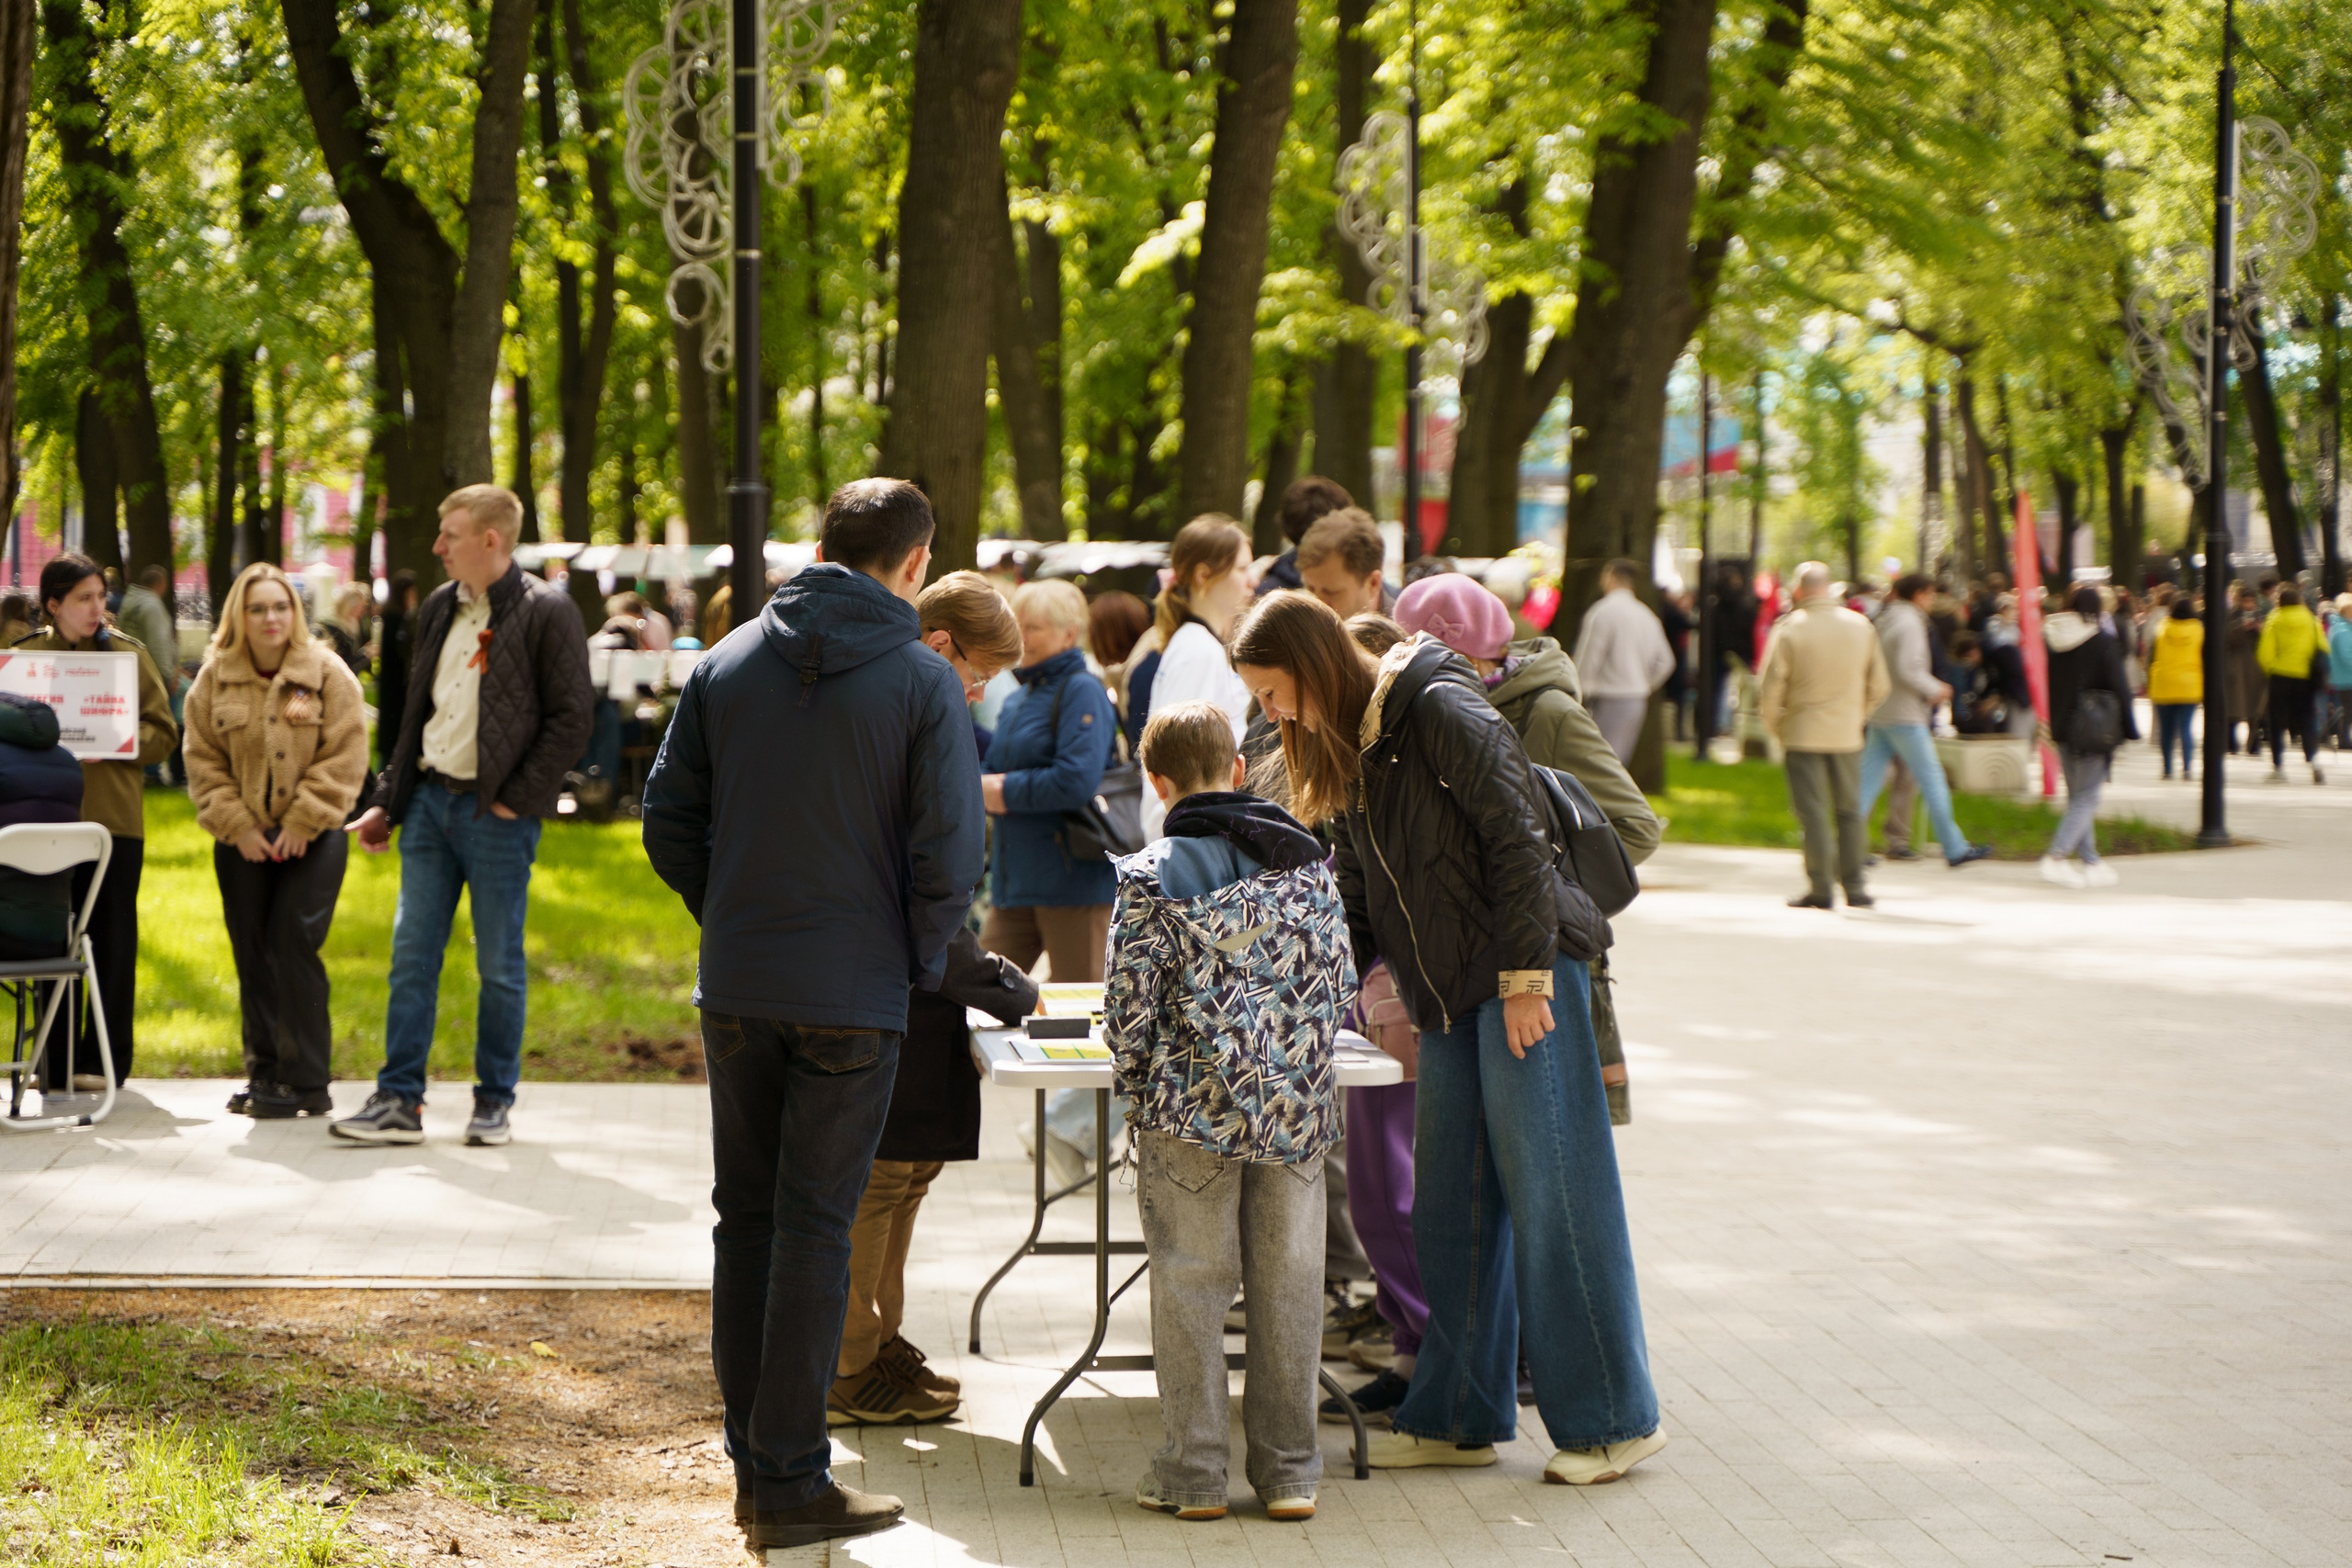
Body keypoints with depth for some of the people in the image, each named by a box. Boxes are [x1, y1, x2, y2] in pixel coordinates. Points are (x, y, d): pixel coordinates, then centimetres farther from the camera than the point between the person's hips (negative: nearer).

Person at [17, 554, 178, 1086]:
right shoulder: (27, 656, 7)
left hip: (115, 817, -1)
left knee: (112, 937, 1)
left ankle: (107, 1057, 8)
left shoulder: (128, 653, 5)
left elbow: (163, 732, 3)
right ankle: (56, 1057, 12)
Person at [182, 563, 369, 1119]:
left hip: (311, 838, -3)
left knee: (294, 948, -10)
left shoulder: (329, 675, -3)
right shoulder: (215, 679, 5)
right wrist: (237, 826, -6)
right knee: (252, 955, 6)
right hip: (242, 840, 3)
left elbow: (344, 758, -6)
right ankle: (263, 1072, 14)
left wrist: (301, 824, -11)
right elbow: (203, 761, 4)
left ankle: (305, 1080, -5)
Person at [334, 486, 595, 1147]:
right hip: (430, 798, 6)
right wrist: (385, 801, 15)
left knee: (499, 966, 2)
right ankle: (398, 1101, 6)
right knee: (411, 955, 3)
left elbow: (572, 717, -10)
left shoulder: (545, 612, -8)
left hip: (497, 814, -6)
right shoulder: (439, 609, 13)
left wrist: (517, 799, -13)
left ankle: (494, 1103, 12)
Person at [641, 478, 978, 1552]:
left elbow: (669, 820, 4)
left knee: (745, 1220, 13)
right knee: (814, 1231, 1)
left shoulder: (727, 663, 3)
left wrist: (729, 919, 14)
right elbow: (948, 855, -12)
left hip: (736, 990, 4)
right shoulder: (923, 680, -8)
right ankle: (791, 1482, 4)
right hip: (853, 999, -4)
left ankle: (751, 1460, 18)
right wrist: (921, 962, 3)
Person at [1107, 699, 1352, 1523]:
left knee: (1189, 1287, 6)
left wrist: (1137, 1088, 9)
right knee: (1287, 1285, 9)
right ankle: (1289, 1471, 14)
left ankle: (1194, 1472, 10)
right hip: (1299, 1107, 3)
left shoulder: (1151, 877, -8)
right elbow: (1339, 983, 9)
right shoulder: (1307, 861, 4)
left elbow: (1130, 1006, -8)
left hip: (1194, 1112, -3)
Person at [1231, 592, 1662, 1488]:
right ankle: (1460, 1418, 14)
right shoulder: (1348, 755, 15)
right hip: (1446, 996, 9)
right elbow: (1358, 909, 20)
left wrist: (1526, 976, -18)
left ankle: (1614, 1419, 1)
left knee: (1550, 1195, -6)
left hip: (1525, 974, -9)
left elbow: (1516, 836, -15)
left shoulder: (1437, 710, -11)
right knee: (1451, 1204, 8)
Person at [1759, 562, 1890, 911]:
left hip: (1803, 734, -3)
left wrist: (1773, 724, 7)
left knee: (1813, 812, 0)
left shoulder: (1790, 628, -10)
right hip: (1847, 735, 3)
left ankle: (1821, 889, -1)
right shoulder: (1861, 626, 2)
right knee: (1849, 811, 12)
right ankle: (1853, 886, 11)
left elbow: (1772, 685, -9)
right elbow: (1879, 685, 8)